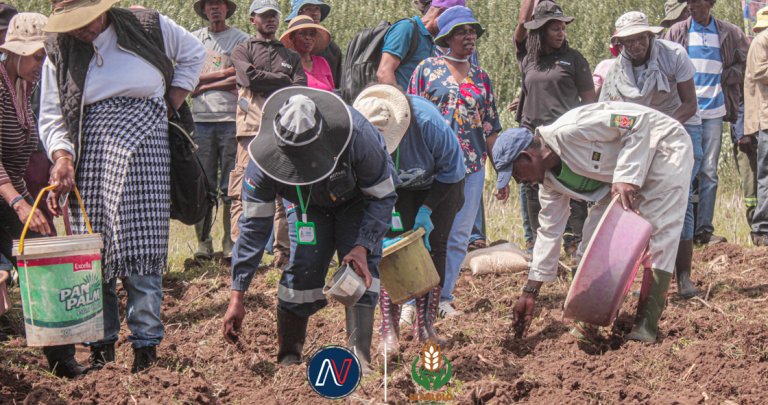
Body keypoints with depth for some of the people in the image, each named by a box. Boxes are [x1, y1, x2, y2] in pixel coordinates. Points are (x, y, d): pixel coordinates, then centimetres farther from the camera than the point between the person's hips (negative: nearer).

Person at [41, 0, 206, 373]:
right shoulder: (59, 52, 4)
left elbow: (192, 53, 19)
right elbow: (51, 116, 5)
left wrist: (171, 105, 9)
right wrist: (62, 157, -13)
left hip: (144, 150, -1)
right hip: (91, 156, 2)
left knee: (142, 244, -7)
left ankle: (146, 340, 1)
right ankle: (101, 342, 9)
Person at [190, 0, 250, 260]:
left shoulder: (240, 39, 9)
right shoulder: (194, 39, 16)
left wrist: (205, 84, -4)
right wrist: (223, 73, -3)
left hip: (232, 119, -2)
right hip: (202, 119, 2)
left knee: (231, 187, -3)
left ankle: (231, 243, 0)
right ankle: (203, 242, 1)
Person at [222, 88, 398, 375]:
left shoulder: (357, 138, -41)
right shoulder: (263, 157, -34)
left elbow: (383, 197, -23)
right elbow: (254, 224, -22)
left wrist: (362, 246, -38)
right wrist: (237, 297, -23)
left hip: (359, 199, -1)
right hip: (311, 204, 2)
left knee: (360, 266, -22)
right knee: (304, 267, -17)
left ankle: (359, 357, -22)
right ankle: (288, 359, -7)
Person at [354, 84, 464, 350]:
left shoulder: (428, 122, -38)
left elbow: (450, 168, -20)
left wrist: (426, 210, -21)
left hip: (439, 183, -1)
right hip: (394, 187, 1)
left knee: (433, 247, -8)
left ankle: (425, 325, 2)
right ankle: (388, 329, -11)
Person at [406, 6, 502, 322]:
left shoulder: (481, 78, 15)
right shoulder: (428, 69, 4)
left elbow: (491, 128, 17)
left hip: (471, 167, 4)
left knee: (459, 236, 4)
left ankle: (442, 298, 13)